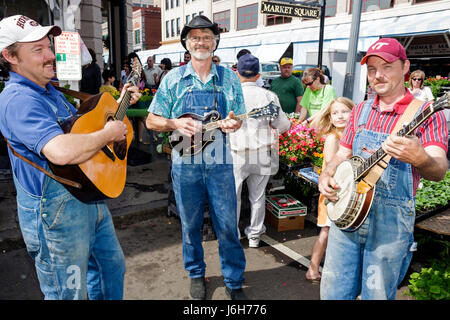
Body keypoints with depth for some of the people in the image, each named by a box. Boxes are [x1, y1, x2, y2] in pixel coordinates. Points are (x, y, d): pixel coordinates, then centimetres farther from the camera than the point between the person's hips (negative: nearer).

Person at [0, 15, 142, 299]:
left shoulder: (50, 91, 10)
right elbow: (62, 151, -41)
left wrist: (119, 103, 13)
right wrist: (109, 133, -25)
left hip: (90, 195, 10)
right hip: (56, 212, -9)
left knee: (112, 266, 25)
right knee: (70, 293, 10)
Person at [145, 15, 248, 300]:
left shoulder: (228, 78, 5)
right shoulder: (173, 79, 2)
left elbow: (238, 118, 10)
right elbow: (152, 121, 4)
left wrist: (233, 123, -15)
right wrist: (176, 123, -17)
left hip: (220, 164, 0)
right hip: (185, 163, 0)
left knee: (228, 225, 6)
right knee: (191, 225, 14)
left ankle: (234, 281, 26)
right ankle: (196, 274, 36)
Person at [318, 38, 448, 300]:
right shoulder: (360, 111, 11)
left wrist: (419, 159, -42)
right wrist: (327, 174, -3)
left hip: (391, 221, -4)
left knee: (377, 294, 9)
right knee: (332, 292, 12)